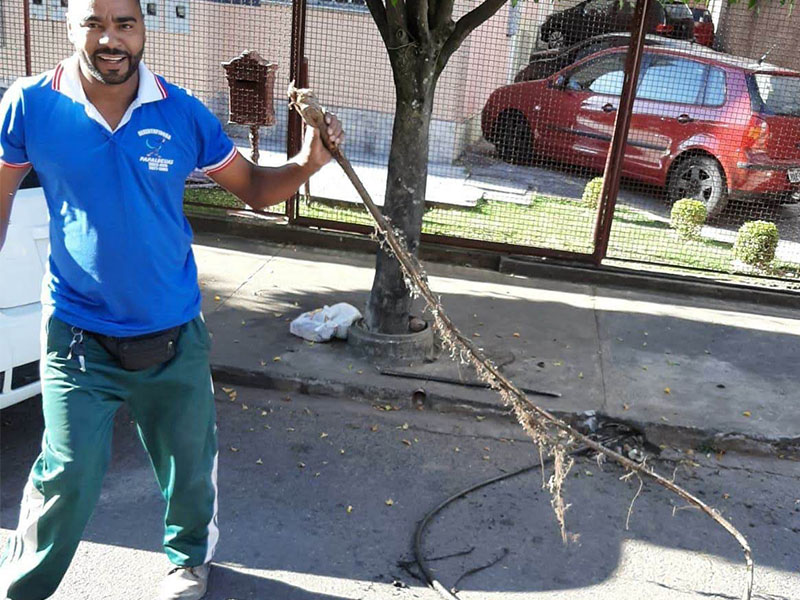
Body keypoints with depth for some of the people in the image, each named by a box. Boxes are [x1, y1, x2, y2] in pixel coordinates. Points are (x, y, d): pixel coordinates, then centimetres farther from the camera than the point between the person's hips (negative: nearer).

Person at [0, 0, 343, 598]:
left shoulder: (182, 113, -7)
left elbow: (253, 186, 2)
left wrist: (307, 163, -16)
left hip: (174, 334, 2)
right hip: (79, 334, -2)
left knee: (190, 465, 17)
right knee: (68, 477, 2)